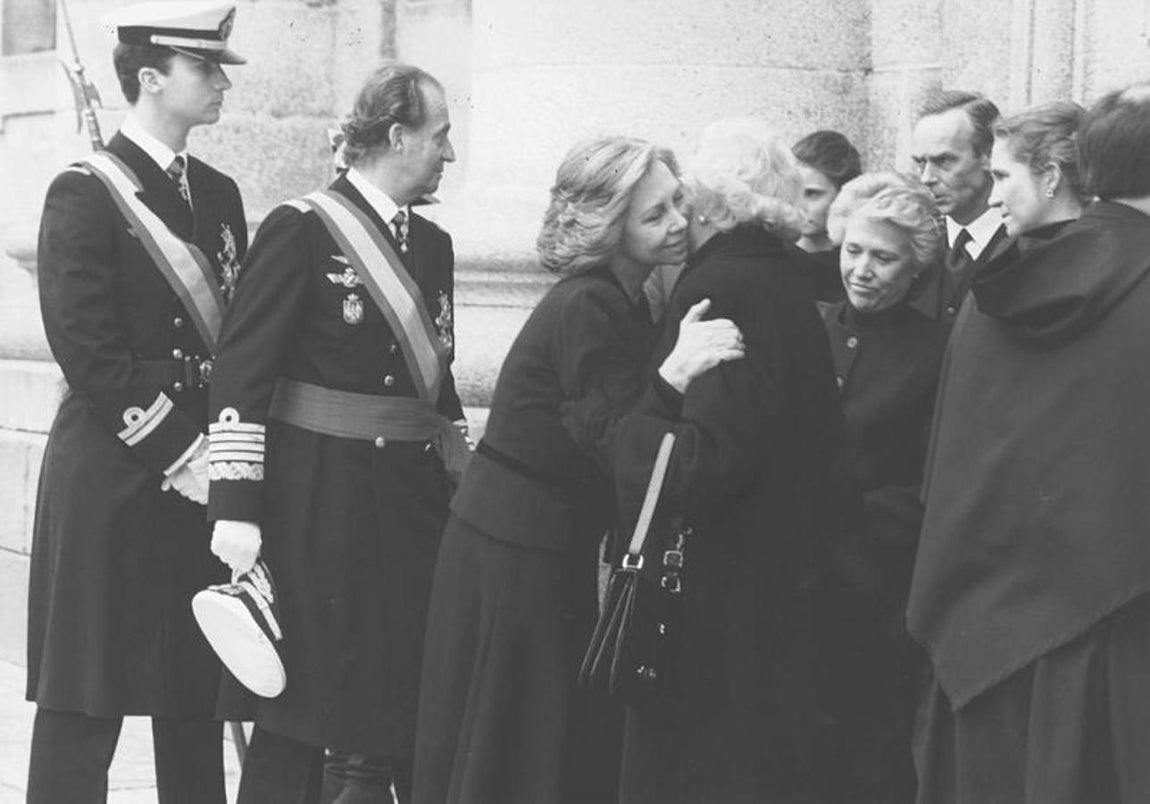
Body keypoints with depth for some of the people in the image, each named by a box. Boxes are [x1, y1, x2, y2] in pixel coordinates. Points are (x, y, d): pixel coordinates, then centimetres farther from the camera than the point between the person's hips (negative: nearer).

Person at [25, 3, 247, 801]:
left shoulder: (219, 194, 12)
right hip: (111, 481, -7)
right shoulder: (85, 195, -9)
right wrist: (180, 456, -16)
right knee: (86, 704, -1)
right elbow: (90, 354, -15)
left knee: (198, 700, 10)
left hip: (201, 478, 7)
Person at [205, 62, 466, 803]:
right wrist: (236, 508, -17)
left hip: (410, 497, 6)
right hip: (318, 499, -6)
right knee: (299, 713, -2)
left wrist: (457, 490, 12)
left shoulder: (433, 244, 12)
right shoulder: (302, 230, -9)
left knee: (403, 703, 7)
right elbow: (241, 374, -12)